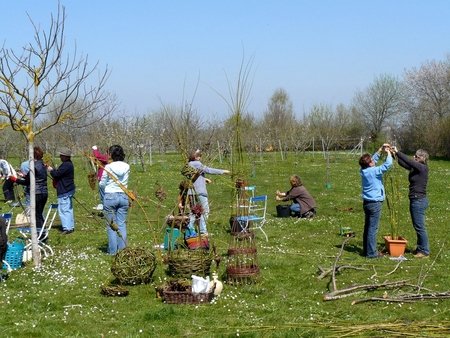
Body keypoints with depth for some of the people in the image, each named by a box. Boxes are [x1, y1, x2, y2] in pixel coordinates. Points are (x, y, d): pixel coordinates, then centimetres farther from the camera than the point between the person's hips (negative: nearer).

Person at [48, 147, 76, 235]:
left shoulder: (66, 165, -21)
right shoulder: (69, 164, 14)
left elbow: (56, 174, -22)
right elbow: (60, 173, 17)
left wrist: (51, 170, -4)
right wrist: (53, 170, 5)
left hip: (64, 192, -11)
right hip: (68, 190, 11)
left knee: (63, 209, -8)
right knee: (69, 209, 17)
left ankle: (67, 228, -9)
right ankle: (71, 226, 23)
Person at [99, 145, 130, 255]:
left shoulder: (108, 167, -11)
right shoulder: (127, 167, 1)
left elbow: (102, 184, -3)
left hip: (110, 197, -4)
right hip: (123, 196, 4)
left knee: (111, 225, 5)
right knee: (122, 224, 9)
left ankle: (113, 250, 7)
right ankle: (122, 249, 10)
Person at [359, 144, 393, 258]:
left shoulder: (363, 170, 5)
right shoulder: (374, 171, -18)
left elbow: (374, 159, 21)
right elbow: (388, 164, -21)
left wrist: (380, 150, 14)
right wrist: (388, 152, -5)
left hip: (367, 202, 9)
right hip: (375, 203, -9)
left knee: (368, 227, 15)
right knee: (373, 228, -4)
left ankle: (366, 250, 22)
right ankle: (371, 252, -1)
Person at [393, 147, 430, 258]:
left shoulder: (423, 168, -15)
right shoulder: (415, 168, 9)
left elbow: (408, 161, -22)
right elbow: (403, 163, 9)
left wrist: (397, 152, -16)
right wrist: (395, 154, -3)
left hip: (419, 201, -9)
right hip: (415, 200, 9)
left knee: (420, 227, -3)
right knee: (417, 226, 17)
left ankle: (425, 251, 6)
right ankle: (420, 248, 28)